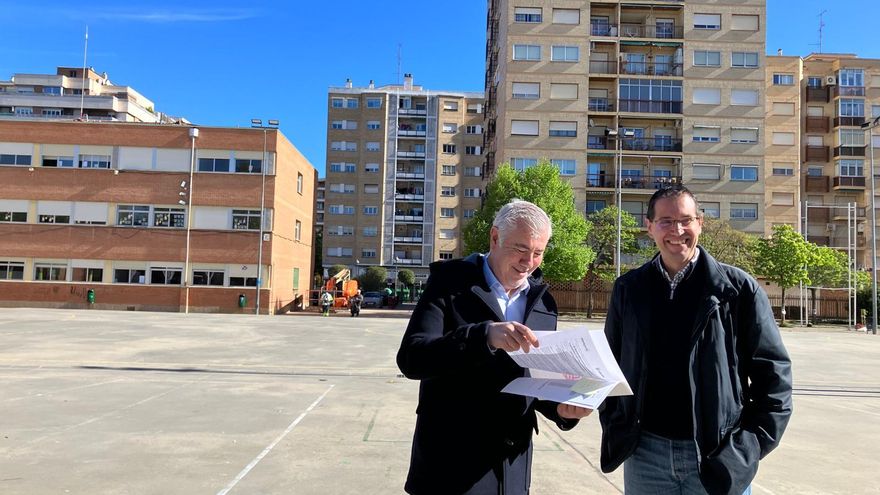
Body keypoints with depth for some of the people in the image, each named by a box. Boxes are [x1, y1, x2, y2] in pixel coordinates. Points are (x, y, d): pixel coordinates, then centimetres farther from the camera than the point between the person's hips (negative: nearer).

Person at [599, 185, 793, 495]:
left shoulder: (738, 287, -4)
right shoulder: (629, 289, 3)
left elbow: (773, 369, -1)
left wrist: (752, 444, -6)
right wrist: (614, 430, 4)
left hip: (719, 459, -2)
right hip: (645, 454, 2)